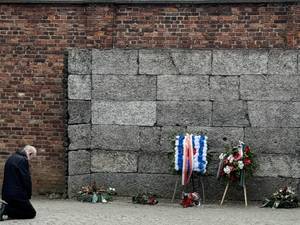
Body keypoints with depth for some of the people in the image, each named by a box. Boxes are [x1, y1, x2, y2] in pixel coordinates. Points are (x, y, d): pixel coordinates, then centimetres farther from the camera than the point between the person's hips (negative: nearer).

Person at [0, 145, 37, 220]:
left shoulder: (11, 158, 15)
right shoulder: (23, 160, -14)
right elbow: (26, 179, -15)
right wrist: (28, 195, 0)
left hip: (6, 193, 9)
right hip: (17, 194, -9)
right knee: (32, 213, 1)